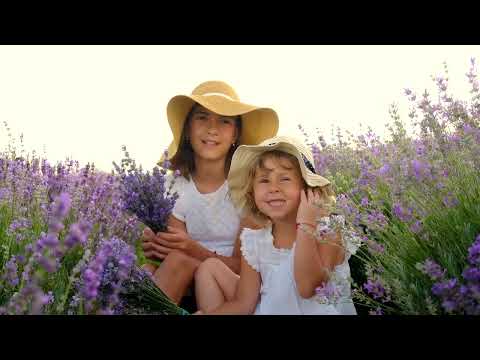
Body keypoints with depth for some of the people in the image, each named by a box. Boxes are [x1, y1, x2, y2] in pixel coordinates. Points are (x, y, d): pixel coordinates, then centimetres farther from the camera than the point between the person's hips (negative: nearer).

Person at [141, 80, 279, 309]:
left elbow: (241, 265, -10)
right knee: (146, 271, -29)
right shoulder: (175, 186, -1)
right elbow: (179, 249, -6)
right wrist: (156, 248, -29)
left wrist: (193, 249, -28)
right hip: (187, 292, 3)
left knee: (180, 260, -29)